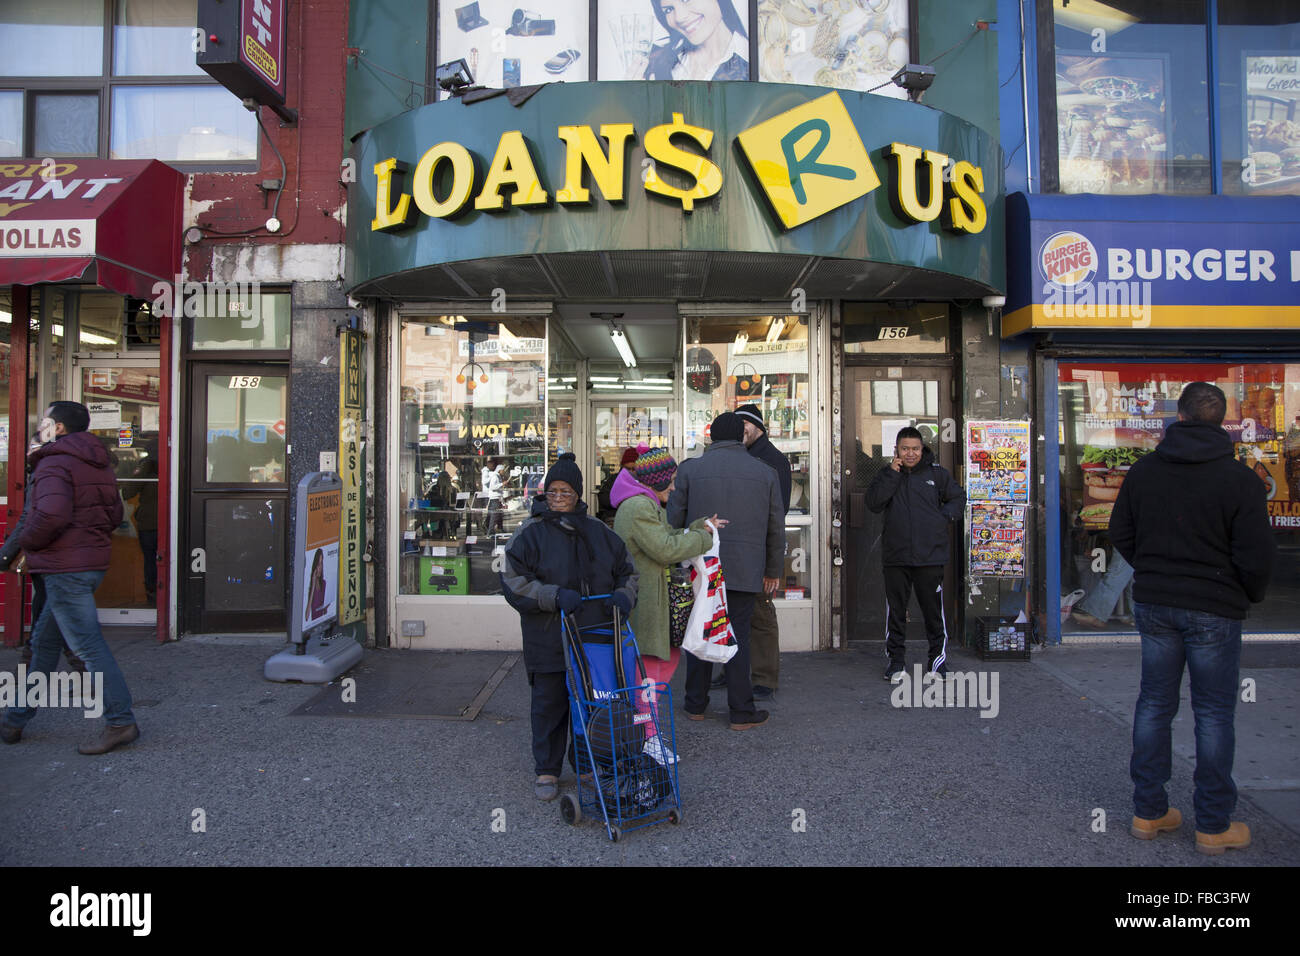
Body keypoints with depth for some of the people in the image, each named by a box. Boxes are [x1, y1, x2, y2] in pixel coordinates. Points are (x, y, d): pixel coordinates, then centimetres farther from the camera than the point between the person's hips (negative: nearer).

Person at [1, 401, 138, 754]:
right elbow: (114, 515, 18)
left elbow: (51, 515, -28)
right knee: (44, 641, 18)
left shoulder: (54, 463, -14)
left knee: (89, 646, -6)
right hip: (94, 561, 10)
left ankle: (120, 722, -3)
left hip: (65, 567, -10)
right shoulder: (99, 466, 15)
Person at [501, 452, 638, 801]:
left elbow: (626, 570, 16)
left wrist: (623, 594, -5)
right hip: (548, 640, -3)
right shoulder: (530, 533, -4)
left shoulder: (598, 531, 9)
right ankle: (546, 770, 22)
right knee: (549, 704, 5)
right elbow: (513, 582, -10)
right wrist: (555, 596, -21)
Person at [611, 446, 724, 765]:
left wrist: (701, 525, 13)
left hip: (653, 595, 11)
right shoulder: (638, 507, -19)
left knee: (670, 653, 16)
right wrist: (703, 537, -11)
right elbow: (666, 549, -23)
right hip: (642, 598, -11)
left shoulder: (645, 504, 17)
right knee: (648, 664, -3)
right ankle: (648, 738, 7)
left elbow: (667, 536, 21)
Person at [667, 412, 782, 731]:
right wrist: (773, 570, 18)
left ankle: (696, 705, 21)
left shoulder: (690, 469, 0)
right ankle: (741, 712, 11)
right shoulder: (765, 473, 4)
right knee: (737, 638, 6)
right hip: (744, 570, 0)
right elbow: (776, 528, 8)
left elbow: (674, 519, 0)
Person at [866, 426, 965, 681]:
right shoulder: (886, 475, 7)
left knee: (933, 609, 4)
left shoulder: (937, 473, 6)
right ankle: (896, 658, 18)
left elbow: (958, 497, 15)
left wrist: (946, 516, -3)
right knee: (895, 609, 7)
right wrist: (892, 474, -11)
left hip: (930, 556, -1)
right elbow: (874, 503, -7)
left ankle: (938, 659, 17)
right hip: (895, 556, 1)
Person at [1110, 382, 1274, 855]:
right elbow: (1256, 557, -11)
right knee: (1214, 715, 7)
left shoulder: (1142, 470, 0)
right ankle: (1213, 826, 17)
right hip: (1214, 610, -4)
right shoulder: (1239, 480, -12)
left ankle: (1149, 812, 22)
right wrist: (1251, 595, 8)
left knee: (1154, 704, 12)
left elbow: (1121, 533, 8)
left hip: (1153, 604, 4)